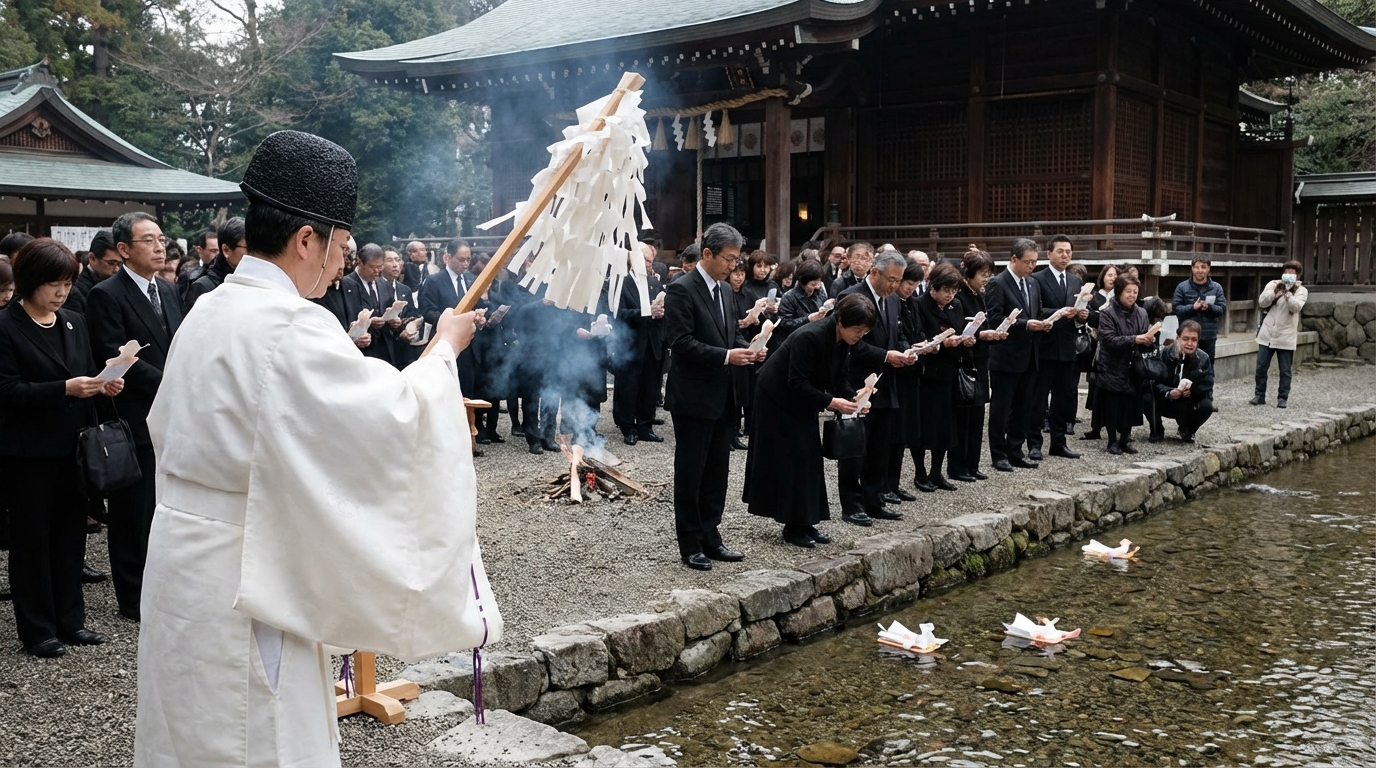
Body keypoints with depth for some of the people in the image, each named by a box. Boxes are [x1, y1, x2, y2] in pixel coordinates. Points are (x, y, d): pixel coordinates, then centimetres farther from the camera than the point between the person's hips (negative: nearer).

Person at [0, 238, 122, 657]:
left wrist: (103, 385, -7)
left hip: (72, 446, 6)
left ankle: (70, 620, 21)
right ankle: (36, 629, 14)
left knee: (71, 533, 11)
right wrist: (64, 389, -26)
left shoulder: (74, 323, 10)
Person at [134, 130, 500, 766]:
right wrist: (445, 348, -8)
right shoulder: (291, 329, -22)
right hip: (245, 578, -9)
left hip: (186, 560, 9)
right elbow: (394, 414, -24)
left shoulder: (208, 311, 7)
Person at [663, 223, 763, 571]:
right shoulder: (681, 290, -13)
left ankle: (710, 538, 23)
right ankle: (690, 545, 12)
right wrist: (726, 356, -22)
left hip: (722, 398, 8)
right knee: (689, 474, 2)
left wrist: (746, 350, -1)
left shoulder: (726, 290, 13)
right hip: (693, 398, -8)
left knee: (717, 471, 13)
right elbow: (680, 342, -19)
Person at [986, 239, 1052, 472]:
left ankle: (1015, 452, 21)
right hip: (1006, 358, -7)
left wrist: (1042, 324, 1)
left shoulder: (1034, 284, 14)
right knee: (1000, 409, 2)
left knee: (1023, 408, 12)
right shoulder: (997, 284, -10)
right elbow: (994, 319, -16)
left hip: (1028, 358, 7)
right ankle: (998, 455, 10)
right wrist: (1025, 325, -22)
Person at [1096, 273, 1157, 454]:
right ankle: (1113, 441, 11)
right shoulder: (1107, 313, -8)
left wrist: (1149, 341, -13)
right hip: (1112, 367, -4)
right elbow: (1109, 339, -18)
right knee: (1113, 406, -2)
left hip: (1132, 367, 4)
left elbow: (1145, 345, 10)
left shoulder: (1141, 313, 7)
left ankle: (1125, 440, 19)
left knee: (1132, 405, 4)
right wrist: (1134, 339, -26)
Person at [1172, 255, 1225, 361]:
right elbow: (1175, 308, -5)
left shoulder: (1217, 288, 4)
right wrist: (1192, 307, -20)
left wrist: (1209, 307, -19)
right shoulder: (1182, 287, -1)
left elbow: (1222, 308, 1)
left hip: (1209, 336, 2)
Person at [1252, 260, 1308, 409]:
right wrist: (1274, 289, -18)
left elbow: (1296, 307, -17)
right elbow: (1262, 302, -7)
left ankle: (1283, 397, 13)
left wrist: (1287, 292, -23)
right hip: (1267, 334, 2)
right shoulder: (1272, 284, 5)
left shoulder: (1301, 291, 1)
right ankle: (1260, 395, 15)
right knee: (1261, 367, 3)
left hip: (1286, 337, -2)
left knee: (1285, 370, 3)